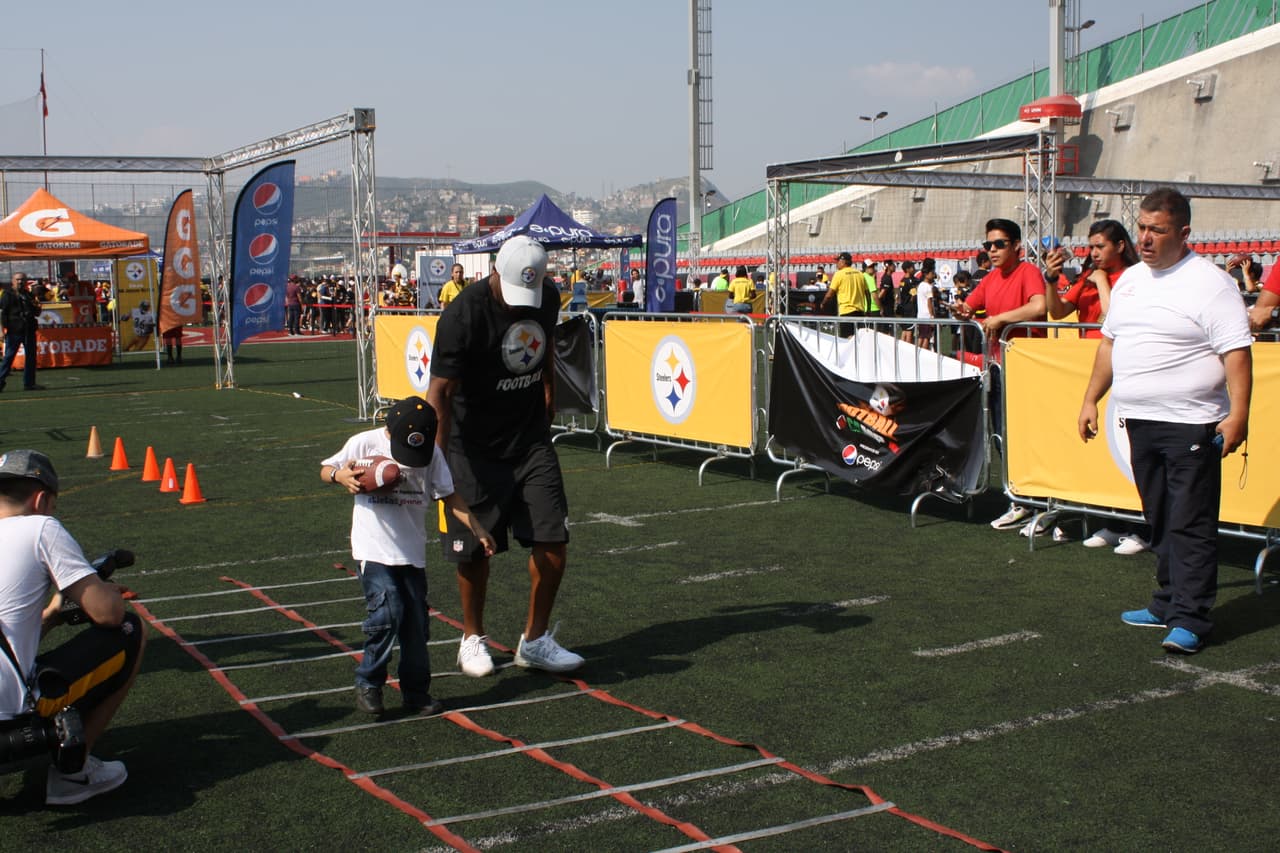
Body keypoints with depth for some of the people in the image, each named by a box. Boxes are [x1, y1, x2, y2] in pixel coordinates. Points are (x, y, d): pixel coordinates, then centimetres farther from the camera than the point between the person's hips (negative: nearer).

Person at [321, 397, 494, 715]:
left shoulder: (432, 453, -2)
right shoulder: (364, 444, -9)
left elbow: (449, 496, 4)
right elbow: (326, 469, 4)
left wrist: (477, 529, -5)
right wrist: (340, 475, -19)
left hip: (412, 551, 4)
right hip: (374, 549, -4)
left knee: (416, 623, 7)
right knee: (387, 614, -17)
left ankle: (416, 693, 20)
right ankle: (367, 683, 3)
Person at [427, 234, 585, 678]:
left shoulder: (548, 297, -5)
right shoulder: (462, 316, -23)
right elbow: (439, 393, -23)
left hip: (531, 439, 4)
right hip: (475, 447, -4)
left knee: (553, 541, -2)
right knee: (474, 550, 4)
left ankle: (535, 640, 13)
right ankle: (473, 639, 26)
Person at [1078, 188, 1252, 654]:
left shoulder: (1209, 284, -9)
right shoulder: (1129, 280, 14)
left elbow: (1237, 353, -14)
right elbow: (1109, 343, 21)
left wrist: (1238, 415, -21)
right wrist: (1091, 399, 17)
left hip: (1190, 424, -7)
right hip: (1140, 421, 7)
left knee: (1191, 524, -5)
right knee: (1160, 522, 15)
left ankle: (1190, 619, -2)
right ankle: (1168, 604, 25)